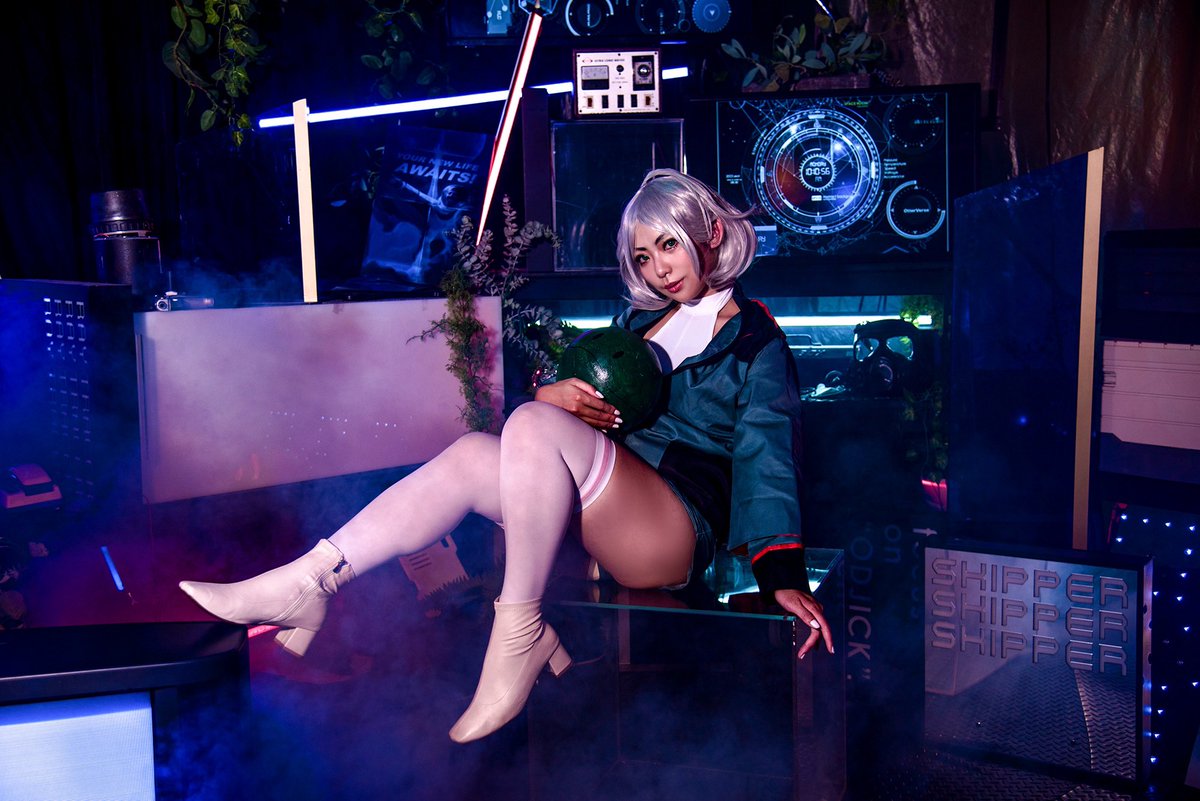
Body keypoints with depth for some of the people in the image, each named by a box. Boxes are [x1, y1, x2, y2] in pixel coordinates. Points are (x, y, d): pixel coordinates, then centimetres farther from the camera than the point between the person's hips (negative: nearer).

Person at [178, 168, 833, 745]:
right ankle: (305, 585, -26)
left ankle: (518, 633, -28)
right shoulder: (639, 319, 25)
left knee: (533, 426, -30)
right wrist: (555, 393, -8)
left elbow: (765, 454, -4)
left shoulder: (754, 339, 6)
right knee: (472, 456, -21)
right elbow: (580, 378, 18)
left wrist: (782, 574, -17)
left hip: (677, 529, -6)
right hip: (596, 512, 6)